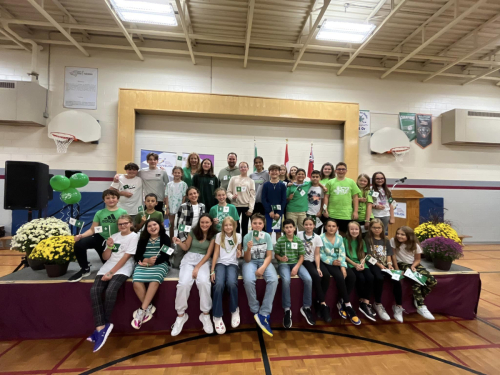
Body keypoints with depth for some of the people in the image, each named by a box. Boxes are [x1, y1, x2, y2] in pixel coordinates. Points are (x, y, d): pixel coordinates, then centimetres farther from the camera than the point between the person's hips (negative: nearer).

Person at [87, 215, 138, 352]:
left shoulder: (134, 236, -2)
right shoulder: (113, 236, 18)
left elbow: (125, 257, -9)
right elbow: (105, 257, 16)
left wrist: (111, 273, -14)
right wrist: (109, 246, -4)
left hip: (123, 268, -6)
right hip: (108, 266, 6)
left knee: (110, 291, -28)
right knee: (94, 291, -19)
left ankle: (103, 326, -6)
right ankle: (101, 327, -17)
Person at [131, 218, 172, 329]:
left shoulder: (165, 238, 6)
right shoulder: (143, 239, 17)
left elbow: (166, 255, -2)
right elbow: (137, 255, 8)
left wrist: (154, 261, -16)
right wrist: (146, 260, -12)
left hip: (160, 264, -3)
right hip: (144, 264, 3)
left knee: (155, 280, -33)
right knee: (136, 282, -27)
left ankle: (142, 310, -21)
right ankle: (148, 307, -13)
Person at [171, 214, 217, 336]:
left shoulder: (213, 235, -2)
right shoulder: (193, 232, 3)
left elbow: (208, 254, -4)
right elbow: (186, 247, 11)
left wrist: (197, 267, -13)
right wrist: (180, 243, -12)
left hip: (203, 260, -1)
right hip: (189, 258, 2)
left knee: (204, 282, -31)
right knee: (184, 283, -26)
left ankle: (205, 314, -12)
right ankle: (181, 315, -4)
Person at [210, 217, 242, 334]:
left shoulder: (238, 236, 5)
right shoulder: (219, 236, 3)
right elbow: (216, 253, 0)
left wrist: (239, 254, -7)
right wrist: (212, 270, -8)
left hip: (232, 264, 0)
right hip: (220, 263, 0)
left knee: (232, 283, -31)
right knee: (219, 284, -30)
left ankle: (234, 310, -3)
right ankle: (217, 316, -12)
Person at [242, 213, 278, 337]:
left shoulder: (267, 236, -4)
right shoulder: (247, 237, -9)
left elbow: (269, 256, -3)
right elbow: (247, 260, -9)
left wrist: (263, 268, -20)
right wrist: (248, 249, -29)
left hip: (264, 262, 2)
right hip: (251, 262, -1)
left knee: (273, 280, -28)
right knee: (248, 280, -32)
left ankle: (264, 314, -17)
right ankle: (255, 311, -10)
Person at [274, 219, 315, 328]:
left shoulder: (299, 241, 5)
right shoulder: (280, 240, -1)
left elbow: (301, 256, 4)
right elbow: (276, 254, 5)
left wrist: (297, 267, -12)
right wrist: (281, 258, -17)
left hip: (296, 263, 3)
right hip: (284, 264, -2)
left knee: (308, 279, -23)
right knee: (286, 280, -34)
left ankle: (306, 307, -2)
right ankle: (287, 310, -16)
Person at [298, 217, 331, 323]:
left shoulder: (317, 237, 3)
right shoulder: (299, 235, -3)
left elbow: (317, 254, -1)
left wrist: (318, 268, -14)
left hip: (315, 260, 3)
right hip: (304, 261, -3)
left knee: (326, 275, -23)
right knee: (316, 276, -28)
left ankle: (318, 303, -9)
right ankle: (323, 304, -14)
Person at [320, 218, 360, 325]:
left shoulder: (340, 238, 10)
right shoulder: (321, 238, -4)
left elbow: (342, 254, 2)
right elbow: (321, 255, -7)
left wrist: (343, 267, -11)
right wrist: (332, 262, -17)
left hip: (339, 263, 5)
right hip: (327, 263, -5)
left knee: (352, 276, -19)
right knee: (340, 277, -28)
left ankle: (342, 303, -5)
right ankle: (348, 305, -12)